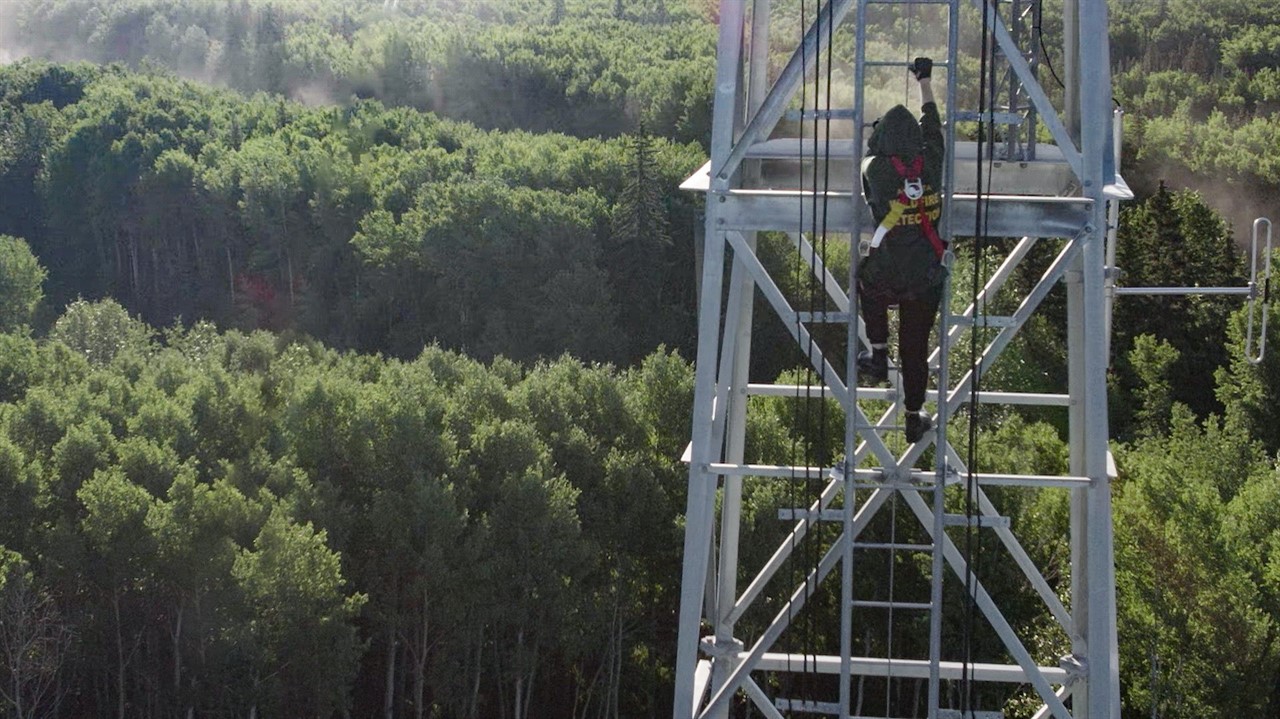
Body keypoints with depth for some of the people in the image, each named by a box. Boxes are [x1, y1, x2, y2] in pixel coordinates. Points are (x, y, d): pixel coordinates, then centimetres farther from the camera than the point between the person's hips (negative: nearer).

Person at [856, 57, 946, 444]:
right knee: (916, 346, 15)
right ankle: (914, 418, 22)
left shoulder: (876, 169, -13)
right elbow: (933, 122, 13)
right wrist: (924, 81, 28)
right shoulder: (931, 164, -5)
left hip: (884, 277, -2)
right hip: (926, 278, 2)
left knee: (866, 282, 35)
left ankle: (878, 355, 30)